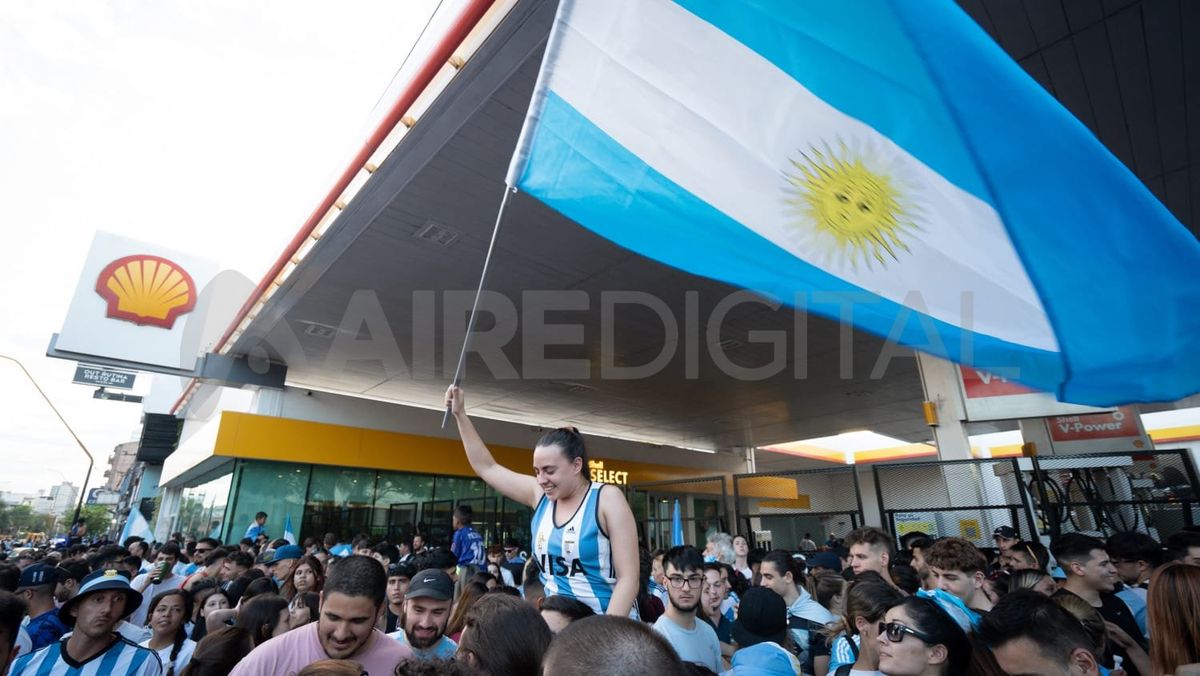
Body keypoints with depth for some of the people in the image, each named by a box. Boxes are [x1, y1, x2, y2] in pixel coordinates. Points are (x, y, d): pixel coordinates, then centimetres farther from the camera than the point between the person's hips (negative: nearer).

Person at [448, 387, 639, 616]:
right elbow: (487, 467, 9)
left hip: (608, 623, -5)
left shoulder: (607, 500, -12)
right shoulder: (539, 494, 0)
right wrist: (460, 415, 6)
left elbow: (628, 579, -14)